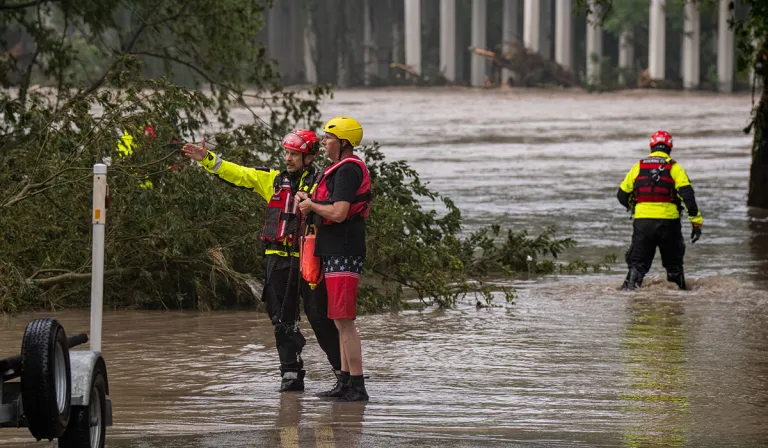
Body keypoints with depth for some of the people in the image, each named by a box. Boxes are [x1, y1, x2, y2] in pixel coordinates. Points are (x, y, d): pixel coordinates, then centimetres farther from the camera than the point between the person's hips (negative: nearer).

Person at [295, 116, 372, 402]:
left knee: (344, 321, -11)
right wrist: (307, 201, 5)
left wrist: (311, 204, -8)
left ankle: (357, 386, -12)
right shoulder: (342, 169, 19)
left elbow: (338, 213, -24)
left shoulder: (348, 170, -15)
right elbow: (330, 207, 23)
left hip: (344, 253, -11)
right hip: (337, 252, 11)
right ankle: (346, 382, 18)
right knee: (342, 321, 14)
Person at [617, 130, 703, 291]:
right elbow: (687, 195, -8)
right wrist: (696, 221, -7)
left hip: (642, 220, 1)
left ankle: (631, 284, -12)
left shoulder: (638, 167, 8)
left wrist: (633, 207, 33)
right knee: (673, 260, 17)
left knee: (638, 260, 4)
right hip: (668, 221, -1)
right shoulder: (674, 168, 0)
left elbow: (622, 194, 13)